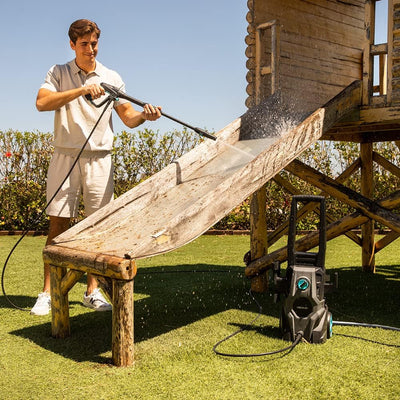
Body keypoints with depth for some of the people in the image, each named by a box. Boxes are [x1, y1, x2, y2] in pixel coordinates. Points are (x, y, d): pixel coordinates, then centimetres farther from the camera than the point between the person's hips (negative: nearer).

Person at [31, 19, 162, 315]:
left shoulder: (111, 78, 10)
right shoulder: (58, 74, 7)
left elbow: (128, 118, 6)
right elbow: (42, 102, -11)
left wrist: (145, 115, -17)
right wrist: (81, 90, -18)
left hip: (99, 159, 1)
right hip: (66, 156, -1)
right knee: (58, 224, -2)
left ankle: (93, 291, 12)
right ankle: (48, 293, 6)